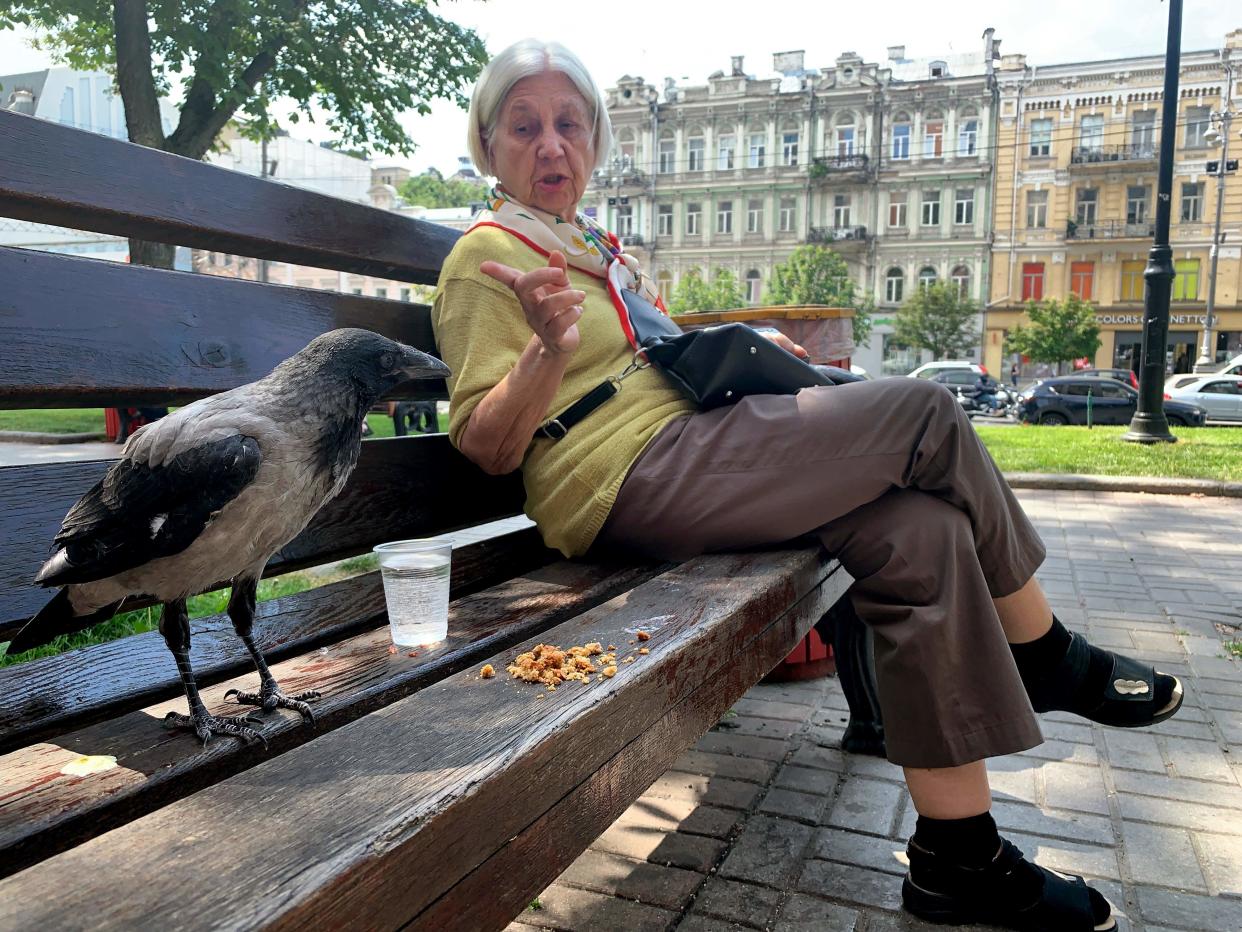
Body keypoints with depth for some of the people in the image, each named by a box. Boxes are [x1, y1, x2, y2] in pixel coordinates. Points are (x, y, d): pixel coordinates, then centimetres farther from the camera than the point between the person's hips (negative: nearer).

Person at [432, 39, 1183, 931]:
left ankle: (958, 858, -3)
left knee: (919, 530, -12)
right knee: (924, 414, -13)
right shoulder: (487, 256, 0)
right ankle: (1047, 654, 8)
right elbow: (486, 445, -8)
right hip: (627, 479, -9)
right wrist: (547, 350, -25)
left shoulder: (600, 245, 26)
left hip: (684, 446, 9)